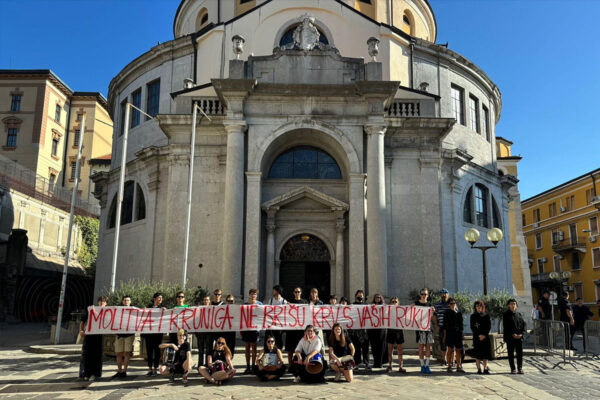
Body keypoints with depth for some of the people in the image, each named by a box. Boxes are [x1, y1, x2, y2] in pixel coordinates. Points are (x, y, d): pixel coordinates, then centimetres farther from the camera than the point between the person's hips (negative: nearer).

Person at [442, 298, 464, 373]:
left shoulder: (459, 313, 11)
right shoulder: (447, 313, 0)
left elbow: (461, 324, 16)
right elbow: (445, 325, -1)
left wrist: (462, 333, 11)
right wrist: (444, 335, -5)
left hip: (458, 333, 4)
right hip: (450, 332, -4)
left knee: (459, 350, 3)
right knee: (450, 350, -1)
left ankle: (458, 367, 11)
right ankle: (449, 366, 6)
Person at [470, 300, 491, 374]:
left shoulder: (486, 316, 8)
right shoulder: (473, 316, 6)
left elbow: (489, 327, 2)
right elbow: (472, 327, 0)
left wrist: (484, 335, -11)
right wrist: (479, 335, -12)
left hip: (485, 337, 1)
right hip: (476, 337, -1)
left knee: (486, 353, -1)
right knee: (478, 354, -2)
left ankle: (485, 368, 5)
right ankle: (479, 369, 2)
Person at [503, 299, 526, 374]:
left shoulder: (519, 314, 13)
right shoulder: (506, 314, 0)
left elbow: (523, 324, 8)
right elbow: (505, 326, -7)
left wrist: (521, 334, -7)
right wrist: (512, 334, -15)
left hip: (519, 337, 4)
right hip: (510, 338, -3)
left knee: (520, 353, 4)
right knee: (511, 354, 2)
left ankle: (520, 368, 11)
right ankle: (513, 369, 8)